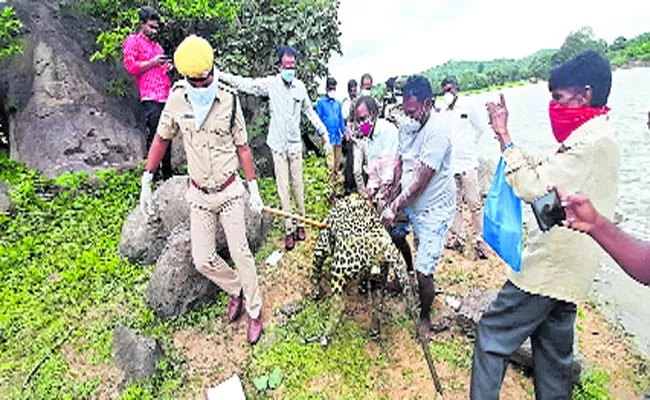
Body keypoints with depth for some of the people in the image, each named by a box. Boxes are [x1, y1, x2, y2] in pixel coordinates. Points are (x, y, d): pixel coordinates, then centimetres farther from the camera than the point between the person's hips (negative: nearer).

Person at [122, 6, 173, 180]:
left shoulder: (157, 45, 29)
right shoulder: (132, 41, 8)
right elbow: (130, 66, -4)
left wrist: (167, 66, 17)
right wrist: (152, 62, -9)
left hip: (166, 96, 7)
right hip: (150, 97, -7)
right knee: (154, 135, -13)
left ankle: (167, 172, 14)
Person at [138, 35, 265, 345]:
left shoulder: (228, 100, -10)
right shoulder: (177, 99, -6)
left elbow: (242, 146, -2)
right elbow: (161, 139, 7)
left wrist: (254, 189, -2)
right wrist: (146, 183, 5)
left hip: (229, 192, -2)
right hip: (199, 195, 3)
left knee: (240, 253, 0)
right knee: (203, 260, 3)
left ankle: (254, 311, 19)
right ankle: (235, 289, 32)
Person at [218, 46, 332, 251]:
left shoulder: (300, 86, 3)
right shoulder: (271, 83, -4)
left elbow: (310, 111, 10)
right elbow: (245, 84, -10)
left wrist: (325, 135, 9)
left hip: (295, 143, 2)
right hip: (278, 144, -2)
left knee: (298, 185, 7)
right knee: (283, 188, 1)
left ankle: (301, 223, 21)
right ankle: (289, 229, 9)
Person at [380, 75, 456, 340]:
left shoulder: (437, 132, -23)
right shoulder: (406, 127, 3)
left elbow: (420, 181, -26)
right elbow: (399, 165, 6)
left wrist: (394, 208, -23)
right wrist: (392, 197, -6)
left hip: (434, 209, -8)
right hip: (410, 203, 8)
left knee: (423, 272, -5)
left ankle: (424, 317, 22)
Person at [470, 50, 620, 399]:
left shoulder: (594, 142, -19)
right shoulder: (593, 138, 13)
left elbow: (532, 187, -24)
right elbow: (543, 172, 14)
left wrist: (504, 136, -17)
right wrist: (505, 135, 7)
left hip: (549, 268, -10)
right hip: (563, 271, 10)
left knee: (493, 336, -1)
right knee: (553, 349, 21)